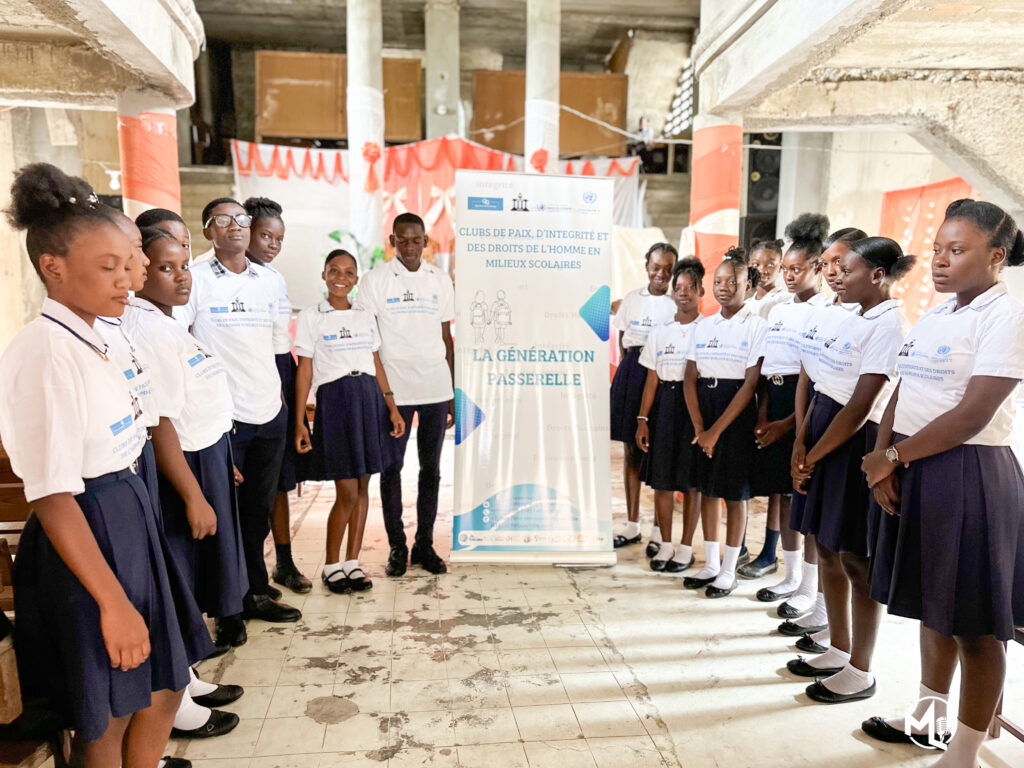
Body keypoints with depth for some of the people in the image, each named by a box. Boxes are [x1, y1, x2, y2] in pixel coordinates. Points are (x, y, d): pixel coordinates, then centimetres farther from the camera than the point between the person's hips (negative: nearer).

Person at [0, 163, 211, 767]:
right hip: (87, 537, -9)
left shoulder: (91, 342, 7)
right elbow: (53, 498, -23)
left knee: (164, 689, 20)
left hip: (129, 522, 9)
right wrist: (113, 602, -22)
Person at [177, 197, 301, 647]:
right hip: (221, 417, -5)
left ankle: (255, 594, 31)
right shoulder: (196, 280, -5)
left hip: (270, 413, 5)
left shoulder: (269, 281, 11)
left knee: (258, 511, 15)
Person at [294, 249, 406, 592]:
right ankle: (331, 565, 15)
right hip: (335, 400, -4)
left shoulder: (365, 317, 13)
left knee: (362, 487, 8)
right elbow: (304, 372, -1)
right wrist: (299, 422, -5)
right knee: (347, 493, -5)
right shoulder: (310, 317, 1)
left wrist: (392, 408, 8)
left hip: (370, 399, 5)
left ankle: (352, 562, 20)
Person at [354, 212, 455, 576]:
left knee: (431, 468, 8)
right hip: (392, 388, -3)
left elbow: (447, 338, 13)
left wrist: (452, 394, 9)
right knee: (391, 467, 4)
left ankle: (424, 545, 19)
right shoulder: (375, 280, 1)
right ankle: (397, 546, 17)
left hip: (435, 386, 3)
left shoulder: (440, 280, 10)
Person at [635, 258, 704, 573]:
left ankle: (686, 547, 19)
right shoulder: (660, 332, 9)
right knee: (661, 478, 6)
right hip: (663, 404, 3)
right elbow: (651, 379, 8)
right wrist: (642, 419, 3)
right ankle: (665, 544, 21)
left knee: (691, 480, 4)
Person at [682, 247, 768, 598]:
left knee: (734, 494, 3)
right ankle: (710, 564, 25)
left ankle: (729, 571, 17)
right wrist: (699, 427, -9)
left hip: (737, 414, -5)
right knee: (707, 488, 12)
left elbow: (751, 384, -13)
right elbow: (690, 379, 3)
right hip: (702, 408, 5)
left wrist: (716, 431, -15)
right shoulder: (702, 327, 7)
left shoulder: (757, 326, -7)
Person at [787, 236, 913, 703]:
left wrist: (814, 456, -12)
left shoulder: (889, 327, -15)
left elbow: (860, 407, -19)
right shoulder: (850, 320, 12)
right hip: (823, 437, 9)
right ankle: (838, 651, 31)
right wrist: (801, 442, 1)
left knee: (856, 559, 2)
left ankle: (860, 671, 18)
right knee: (827, 550, 15)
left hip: (855, 444, -9)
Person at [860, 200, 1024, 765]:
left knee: (974, 623, 6)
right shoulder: (933, 317, 12)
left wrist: (891, 456, -12)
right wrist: (883, 462, -5)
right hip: (914, 474, 8)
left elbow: (972, 416, -19)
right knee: (932, 606, 19)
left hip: (970, 476, -7)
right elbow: (901, 395, 9)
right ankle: (929, 717, 36)